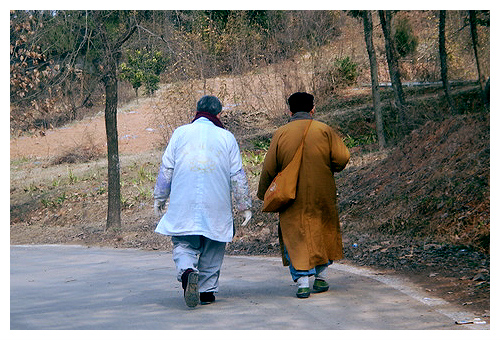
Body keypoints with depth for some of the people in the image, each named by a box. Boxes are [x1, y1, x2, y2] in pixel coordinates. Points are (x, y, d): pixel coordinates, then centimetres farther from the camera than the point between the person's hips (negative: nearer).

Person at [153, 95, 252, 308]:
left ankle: (187, 271, -25)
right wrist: (245, 206, 11)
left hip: (184, 205, 0)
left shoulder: (180, 133, 5)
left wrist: (160, 199, 15)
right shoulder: (226, 137, 4)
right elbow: (237, 176, 4)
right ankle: (207, 290, 13)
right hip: (216, 206, 0)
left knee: (183, 245, 3)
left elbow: (166, 169, 6)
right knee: (212, 251, 12)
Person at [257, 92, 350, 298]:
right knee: (323, 232, 18)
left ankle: (302, 279, -9)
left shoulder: (280, 134, -2)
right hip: (322, 195, 1)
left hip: (293, 198, -1)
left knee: (295, 236, 4)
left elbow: (269, 169, -1)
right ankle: (320, 277, 21)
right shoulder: (324, 130, -2)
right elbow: (342, 158, -8)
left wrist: (263, 194, 12)